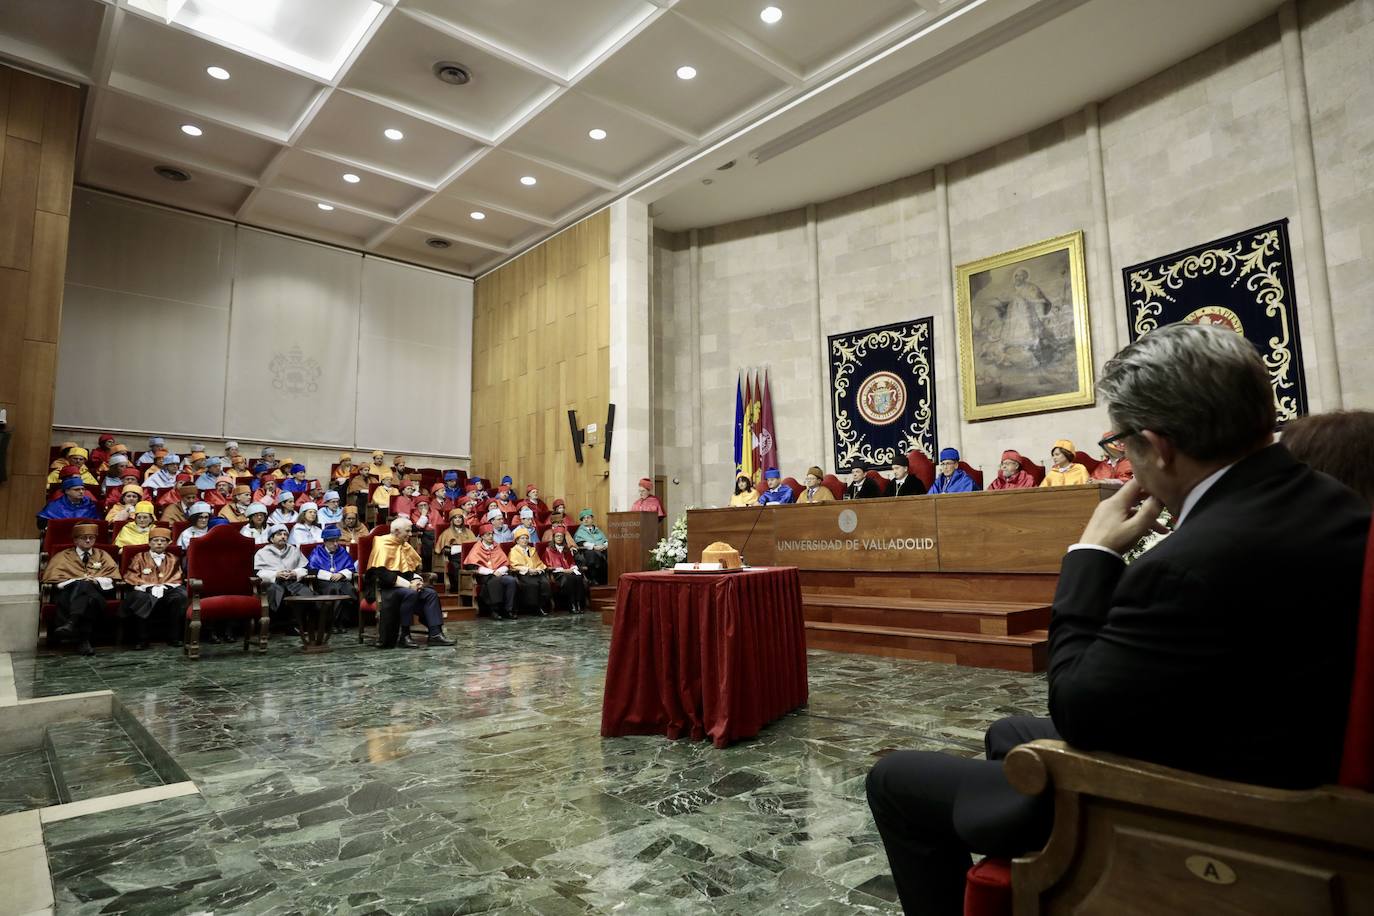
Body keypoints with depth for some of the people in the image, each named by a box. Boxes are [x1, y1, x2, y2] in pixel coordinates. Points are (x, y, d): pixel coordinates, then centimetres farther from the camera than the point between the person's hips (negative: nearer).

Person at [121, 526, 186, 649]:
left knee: (181, 597, -31)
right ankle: (141, 639, -25)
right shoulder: (140, 558, 16)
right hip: (144, 590, -1)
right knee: (140, 599, -37)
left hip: (166, 590, 1)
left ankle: (174, 637, -22)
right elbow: (130, 577, 4)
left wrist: (163, 586, -11)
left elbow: (176, 579, 11)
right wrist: (149, 587, -13)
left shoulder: (172, 560, 21)